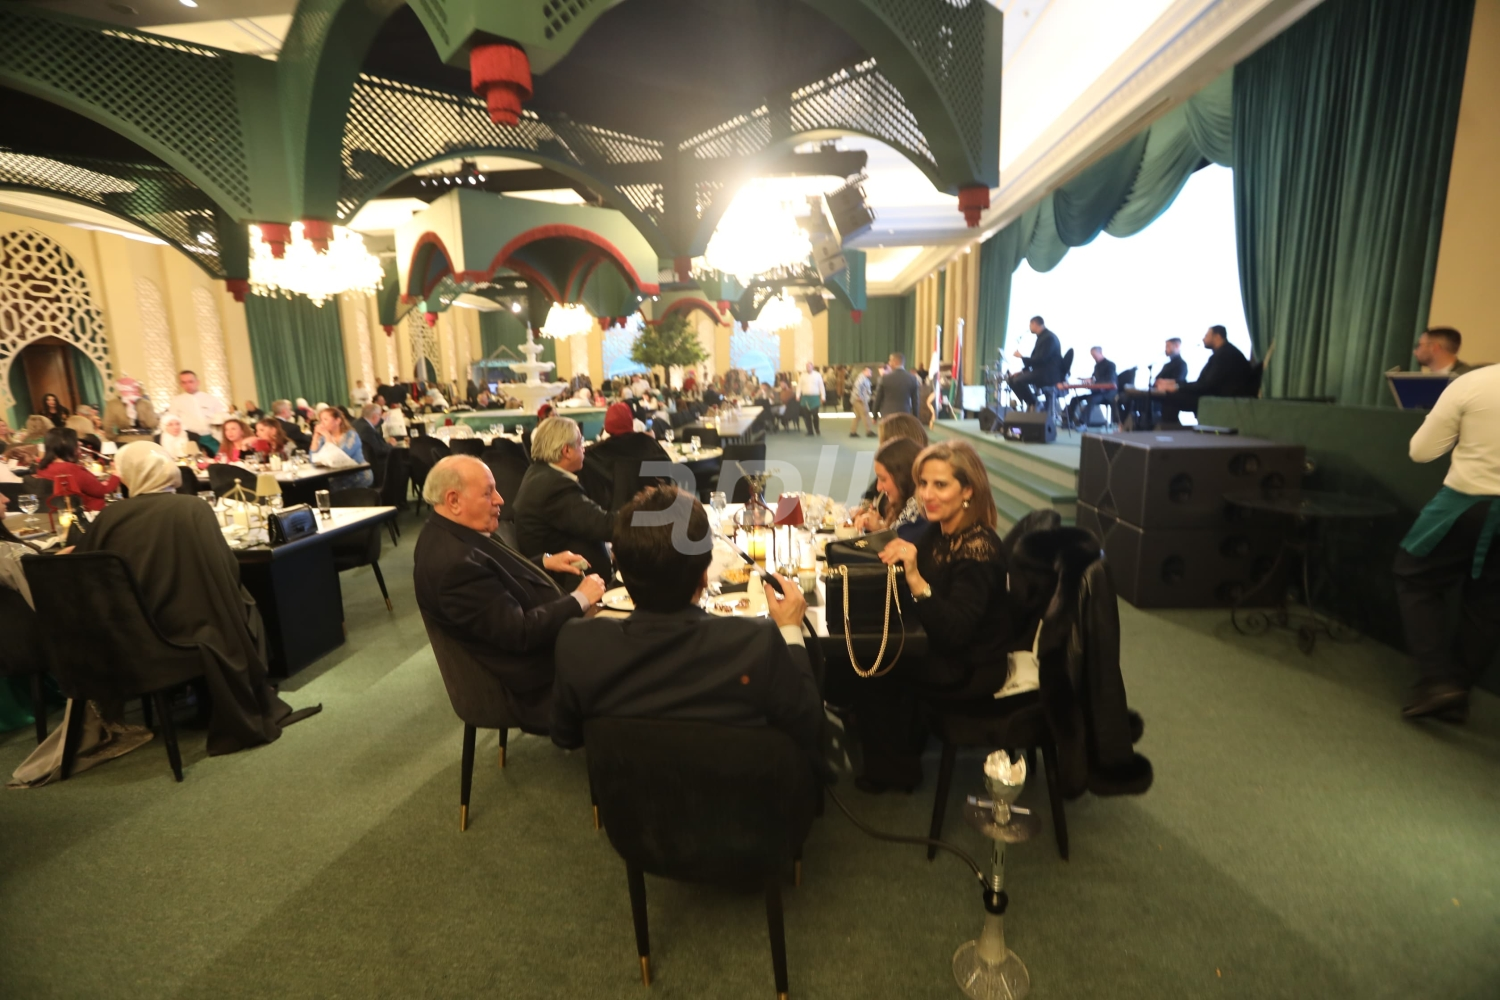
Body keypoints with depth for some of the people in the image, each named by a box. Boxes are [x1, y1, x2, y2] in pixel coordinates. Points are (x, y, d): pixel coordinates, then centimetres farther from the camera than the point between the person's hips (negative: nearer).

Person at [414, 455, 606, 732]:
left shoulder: (452, 532, -1)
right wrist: (579, 600, -19)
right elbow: (520, 633, -29)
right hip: (532, 678, -9)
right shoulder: (455, 562, -30)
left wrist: (545, 562, 5)